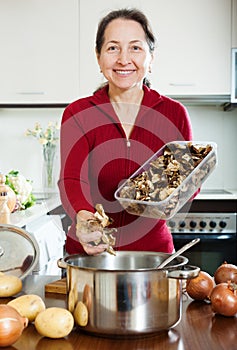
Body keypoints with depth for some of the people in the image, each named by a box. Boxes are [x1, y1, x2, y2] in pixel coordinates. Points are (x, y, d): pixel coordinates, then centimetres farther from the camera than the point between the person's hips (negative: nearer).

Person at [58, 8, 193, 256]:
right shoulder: (77, 114, -5)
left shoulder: (174, 114, -2)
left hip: (153, 249, 1)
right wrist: (83, 216, -38)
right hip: (87, 253, 0)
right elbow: (71, 180, -16)